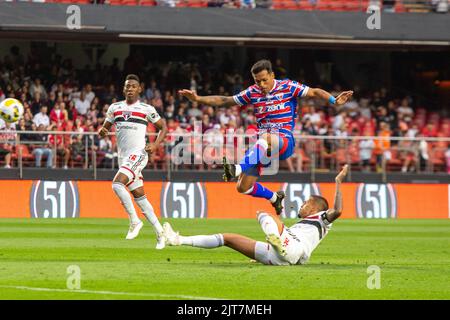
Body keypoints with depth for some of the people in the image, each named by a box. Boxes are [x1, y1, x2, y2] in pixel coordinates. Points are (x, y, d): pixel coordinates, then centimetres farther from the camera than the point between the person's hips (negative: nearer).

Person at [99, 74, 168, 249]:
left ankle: (134, 220, -14)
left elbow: (163, 127, 9)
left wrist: (156, 144, -7)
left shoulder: (146, 109, 1)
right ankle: (160, 233, 12)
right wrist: (102, 131, -5)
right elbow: (105, 127, 19)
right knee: (139, 197, 6)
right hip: (123, 157, 6)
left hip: (138, 154, -6)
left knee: (117, 184, -26)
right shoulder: (115, 108, 13)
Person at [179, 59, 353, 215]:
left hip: (284, 141, -6)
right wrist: (197, 99, 7)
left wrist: (334, 100, -23)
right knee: (243, 187, 0)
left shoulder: (287, 87, -1)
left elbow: (314, 92, -6)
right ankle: (274, 198, 27)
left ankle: (238, 168, -58)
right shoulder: (252, 92, 9)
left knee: (265, 139, -43)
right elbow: (224, 101, 15)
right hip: (263, 145, 6)